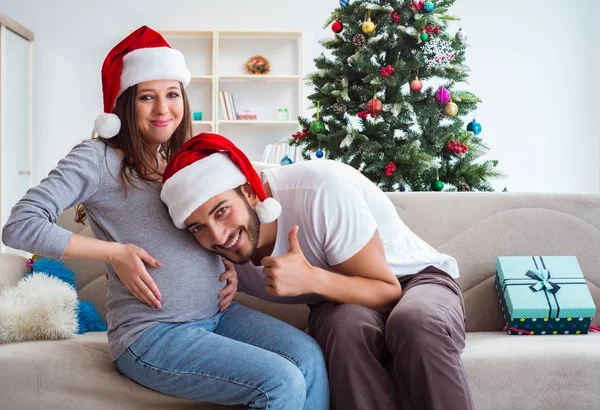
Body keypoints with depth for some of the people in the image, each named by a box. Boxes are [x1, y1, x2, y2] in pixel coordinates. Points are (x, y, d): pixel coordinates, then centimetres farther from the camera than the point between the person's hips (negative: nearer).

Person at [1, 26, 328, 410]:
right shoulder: (99, 158, -8)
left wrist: (228, 263, 3)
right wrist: (115, 253, -17)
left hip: (217, 313, 7)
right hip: (151, 332, -7)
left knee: (309, 356, -15)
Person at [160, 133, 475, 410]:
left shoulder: (319, 190, -29)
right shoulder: (222, 256, -13)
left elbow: (389, 291, -23)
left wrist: (312, 280, -40)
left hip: (418, 278, -3)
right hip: (343, 303, 3)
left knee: (415, 322, -38)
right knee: (348, 324, -34)